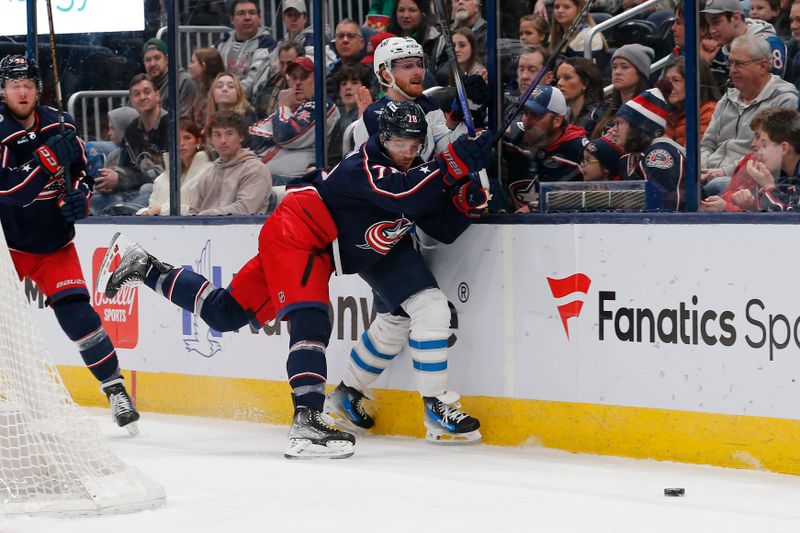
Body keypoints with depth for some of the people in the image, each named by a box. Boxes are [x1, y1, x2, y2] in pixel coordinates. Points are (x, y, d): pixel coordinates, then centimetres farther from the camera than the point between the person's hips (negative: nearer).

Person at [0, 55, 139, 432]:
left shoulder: (59, 126, 0)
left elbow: (80, 172, 12)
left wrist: (78, 196, -9)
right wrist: (48, 159, -34)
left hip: (54, 242, 2)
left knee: (76, 312, -12)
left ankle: (115, 390, -6)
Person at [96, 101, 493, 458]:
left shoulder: (417, 173, 3)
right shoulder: (366, 166, -22)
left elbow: (444, 230, 0)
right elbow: (405, 196, -40)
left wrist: (465, 200, -18)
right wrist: (457, 162, -42)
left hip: (321, 251, 9)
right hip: (293, 233, -9)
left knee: (224, 313, 13)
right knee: (310, 320, -28)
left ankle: (145, 268, 27)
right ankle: (307, 423, -37)